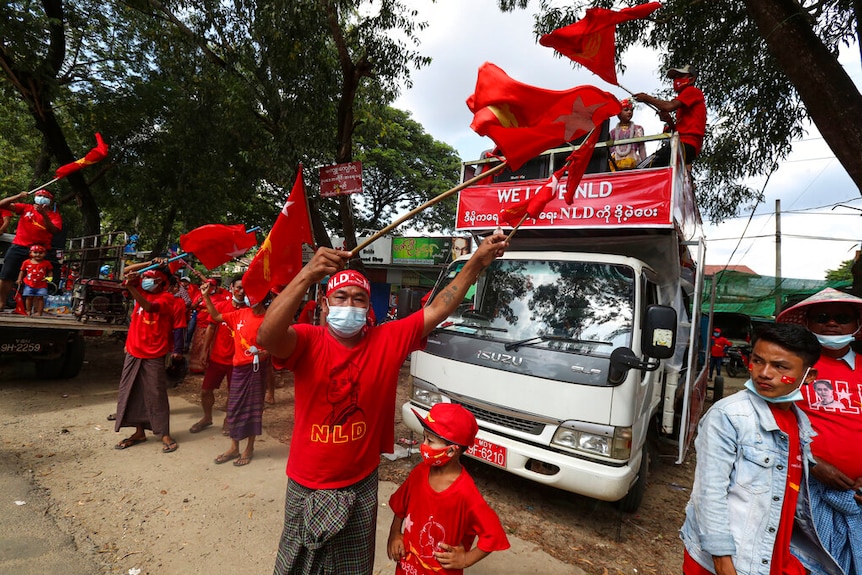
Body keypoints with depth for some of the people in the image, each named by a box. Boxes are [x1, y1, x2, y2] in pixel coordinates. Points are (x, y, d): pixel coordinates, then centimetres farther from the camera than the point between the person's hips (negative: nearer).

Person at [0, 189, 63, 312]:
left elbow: (54, 231, -13)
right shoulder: (25, 208, 11)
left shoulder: (54, 215, 4)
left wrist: (44, 214, -23)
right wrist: (18, 196, -5)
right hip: (18, 247, 3)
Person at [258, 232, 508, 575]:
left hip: (360, 486, 1)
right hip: (307, 486, -1)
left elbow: (438, 309, -12)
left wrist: (477, 262, -17)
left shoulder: (388, 340, -10)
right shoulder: (308, 341, -17)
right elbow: (266, 337, -37)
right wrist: (307, 275, -49)